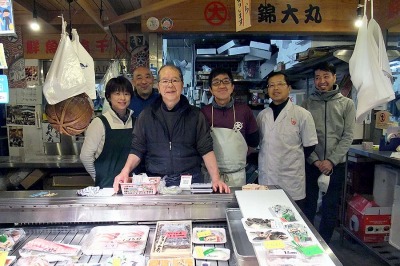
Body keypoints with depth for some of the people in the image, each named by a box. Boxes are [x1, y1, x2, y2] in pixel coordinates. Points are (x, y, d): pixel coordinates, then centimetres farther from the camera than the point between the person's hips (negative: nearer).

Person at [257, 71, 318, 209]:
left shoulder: (302, 114, -5)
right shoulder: (262, 115, 6)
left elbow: (309, 145, -1)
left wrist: (293, 161, 2)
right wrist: (265, 161, 7)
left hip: (292, 182, -3)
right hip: (266, 179, 3)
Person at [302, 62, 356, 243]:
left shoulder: (347, 104, 3)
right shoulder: (307, 104, 3)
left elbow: (347, 136, -2)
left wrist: (331, 160, -11)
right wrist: (315, 160, -10)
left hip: (336, 165, 0)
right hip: (311, 164, 0)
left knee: (330, 207, 9)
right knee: (308, 205, 10)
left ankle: (324, 244, 25)